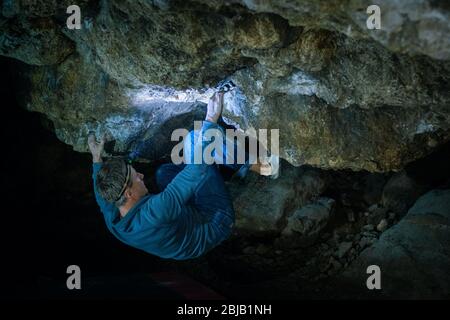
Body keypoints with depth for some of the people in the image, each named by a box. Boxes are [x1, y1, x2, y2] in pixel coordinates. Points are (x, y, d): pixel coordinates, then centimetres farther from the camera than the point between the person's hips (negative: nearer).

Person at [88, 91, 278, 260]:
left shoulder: (113, 222, -16)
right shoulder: (154, 213, -41)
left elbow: (104, 197, 10)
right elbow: (196, 170, -39)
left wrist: (97, 160, 13)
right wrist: (211, 121, -33)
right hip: (216, 222, -8)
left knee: (163, 172, 21)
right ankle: (249, 165, 4)